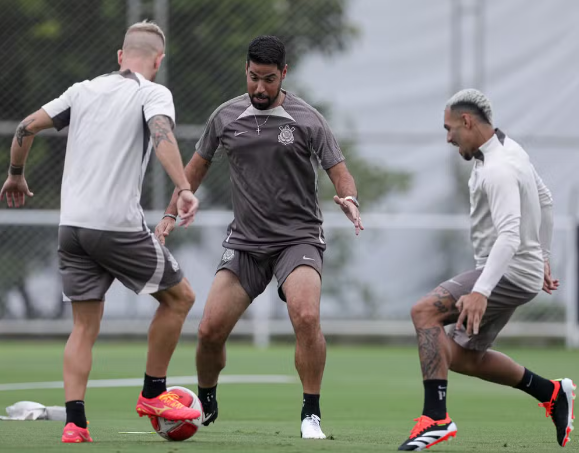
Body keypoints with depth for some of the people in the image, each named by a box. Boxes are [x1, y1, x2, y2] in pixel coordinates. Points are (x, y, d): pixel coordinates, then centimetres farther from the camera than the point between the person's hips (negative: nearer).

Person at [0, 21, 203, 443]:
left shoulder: (84, 90, 15)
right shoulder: (153, 93, -1)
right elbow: (162, 133, -21)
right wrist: (184, 188, -33)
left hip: (72, 226, 6)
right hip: (119, 226, -6)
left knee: (85, 326, 10)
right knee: (179, 296, 13)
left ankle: (74, 422, -1)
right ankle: (153, 394, 17)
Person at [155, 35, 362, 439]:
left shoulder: (307, 120, -5)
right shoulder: (226, 117, 5)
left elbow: (340, 173, -6)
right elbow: (197, 166, 19)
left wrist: (349, 200, -28)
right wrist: (171, 214, 15)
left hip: (298, 238, -3)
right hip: (245, 241, 3)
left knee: (306, 316, -28)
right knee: (211, 329, -6)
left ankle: (311, 415, -15)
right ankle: (205, 404, 23)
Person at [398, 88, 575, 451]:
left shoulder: (498, 169, -22)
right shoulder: (511, 150, 10)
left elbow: (509, 235, -33)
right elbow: (545, 201, 24)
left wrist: (481, 291, -42)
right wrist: (543, 258, 32)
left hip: (510, 273, -10)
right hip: (525, 269, 10)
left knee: (425, 312, -20)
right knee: (463, 357, 15)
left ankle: (436, 418, -25)